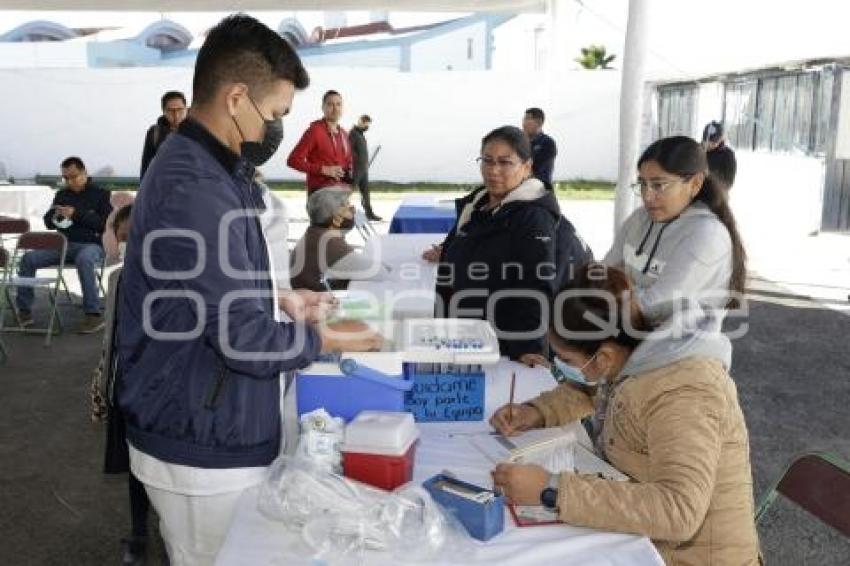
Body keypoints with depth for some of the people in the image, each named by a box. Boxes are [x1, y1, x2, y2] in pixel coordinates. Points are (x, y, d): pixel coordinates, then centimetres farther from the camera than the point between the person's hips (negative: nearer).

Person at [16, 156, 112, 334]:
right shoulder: (62, 195, 18)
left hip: (92, 245, -6)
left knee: (84, 259, -40)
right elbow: (48, 223, 20)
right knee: (29, 258, -15)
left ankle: (94, 315, -35)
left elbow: (105, 224, -10)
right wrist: (55, 216, -4)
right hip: (63, 244, 6)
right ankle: (25, 311, -7)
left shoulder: (100, 194, 3)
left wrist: (78, 214, -17)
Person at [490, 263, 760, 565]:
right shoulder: (629, 354, -6)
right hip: (644, 537, 7)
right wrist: (536, 413, -3)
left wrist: (551, 490, -38)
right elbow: (587, 391, 15)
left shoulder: (682, 396, -27)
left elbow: (678, 510, -38)